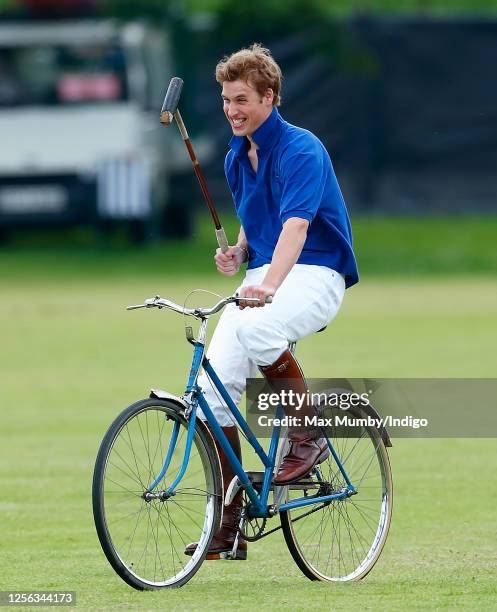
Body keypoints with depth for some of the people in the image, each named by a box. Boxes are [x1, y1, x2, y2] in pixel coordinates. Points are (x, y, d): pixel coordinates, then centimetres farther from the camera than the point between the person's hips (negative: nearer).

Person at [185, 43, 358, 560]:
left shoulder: (302, 150, -14)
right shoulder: (236, 158, 12)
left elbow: (295, 225, -28)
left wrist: (269, 285, -43)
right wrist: (237, 256, 6)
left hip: (313, 275, -8)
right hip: (260, 280, 8)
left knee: (256, 328, -39)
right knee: (213, 386, -9)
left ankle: (307, 434, -16)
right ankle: (229, 522, -1)